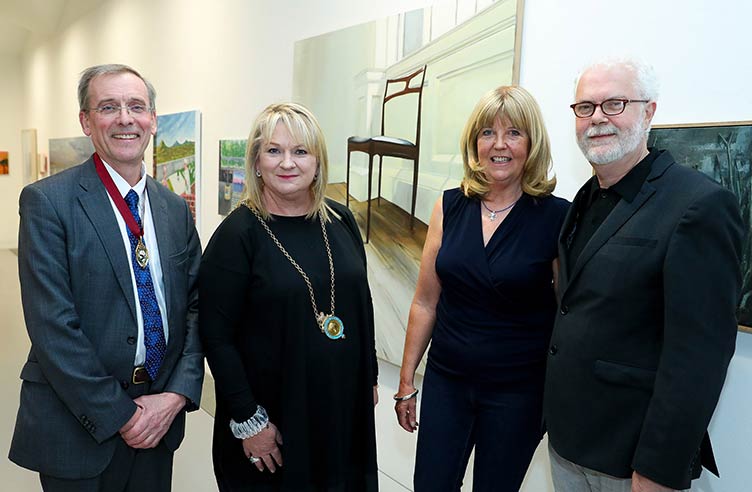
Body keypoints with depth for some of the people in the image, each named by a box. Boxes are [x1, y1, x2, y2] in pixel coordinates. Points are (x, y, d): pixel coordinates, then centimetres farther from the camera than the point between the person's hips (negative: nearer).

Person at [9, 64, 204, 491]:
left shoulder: (176, 208, 4)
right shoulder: (47, 201, -11)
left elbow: (195, 306, 2)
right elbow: (52, 325, -16)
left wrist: (178, 394, -9)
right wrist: (119, 415, -15)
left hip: (160, 415, 5)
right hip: (79, 429, -4)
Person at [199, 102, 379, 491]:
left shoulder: (341, 221, 0)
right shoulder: (237, 234, -14)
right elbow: (217, 336, -14)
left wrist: (370, 378, 11)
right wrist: (248, 420, -14)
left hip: (344, 404, 5)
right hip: (273, 412, -4)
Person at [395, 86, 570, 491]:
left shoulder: (556, 217, -12)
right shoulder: (450, 207, -3)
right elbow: (425, 302, 2)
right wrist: (406, 380, 5)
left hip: (518, 391, -2)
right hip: (445, 380, 3)